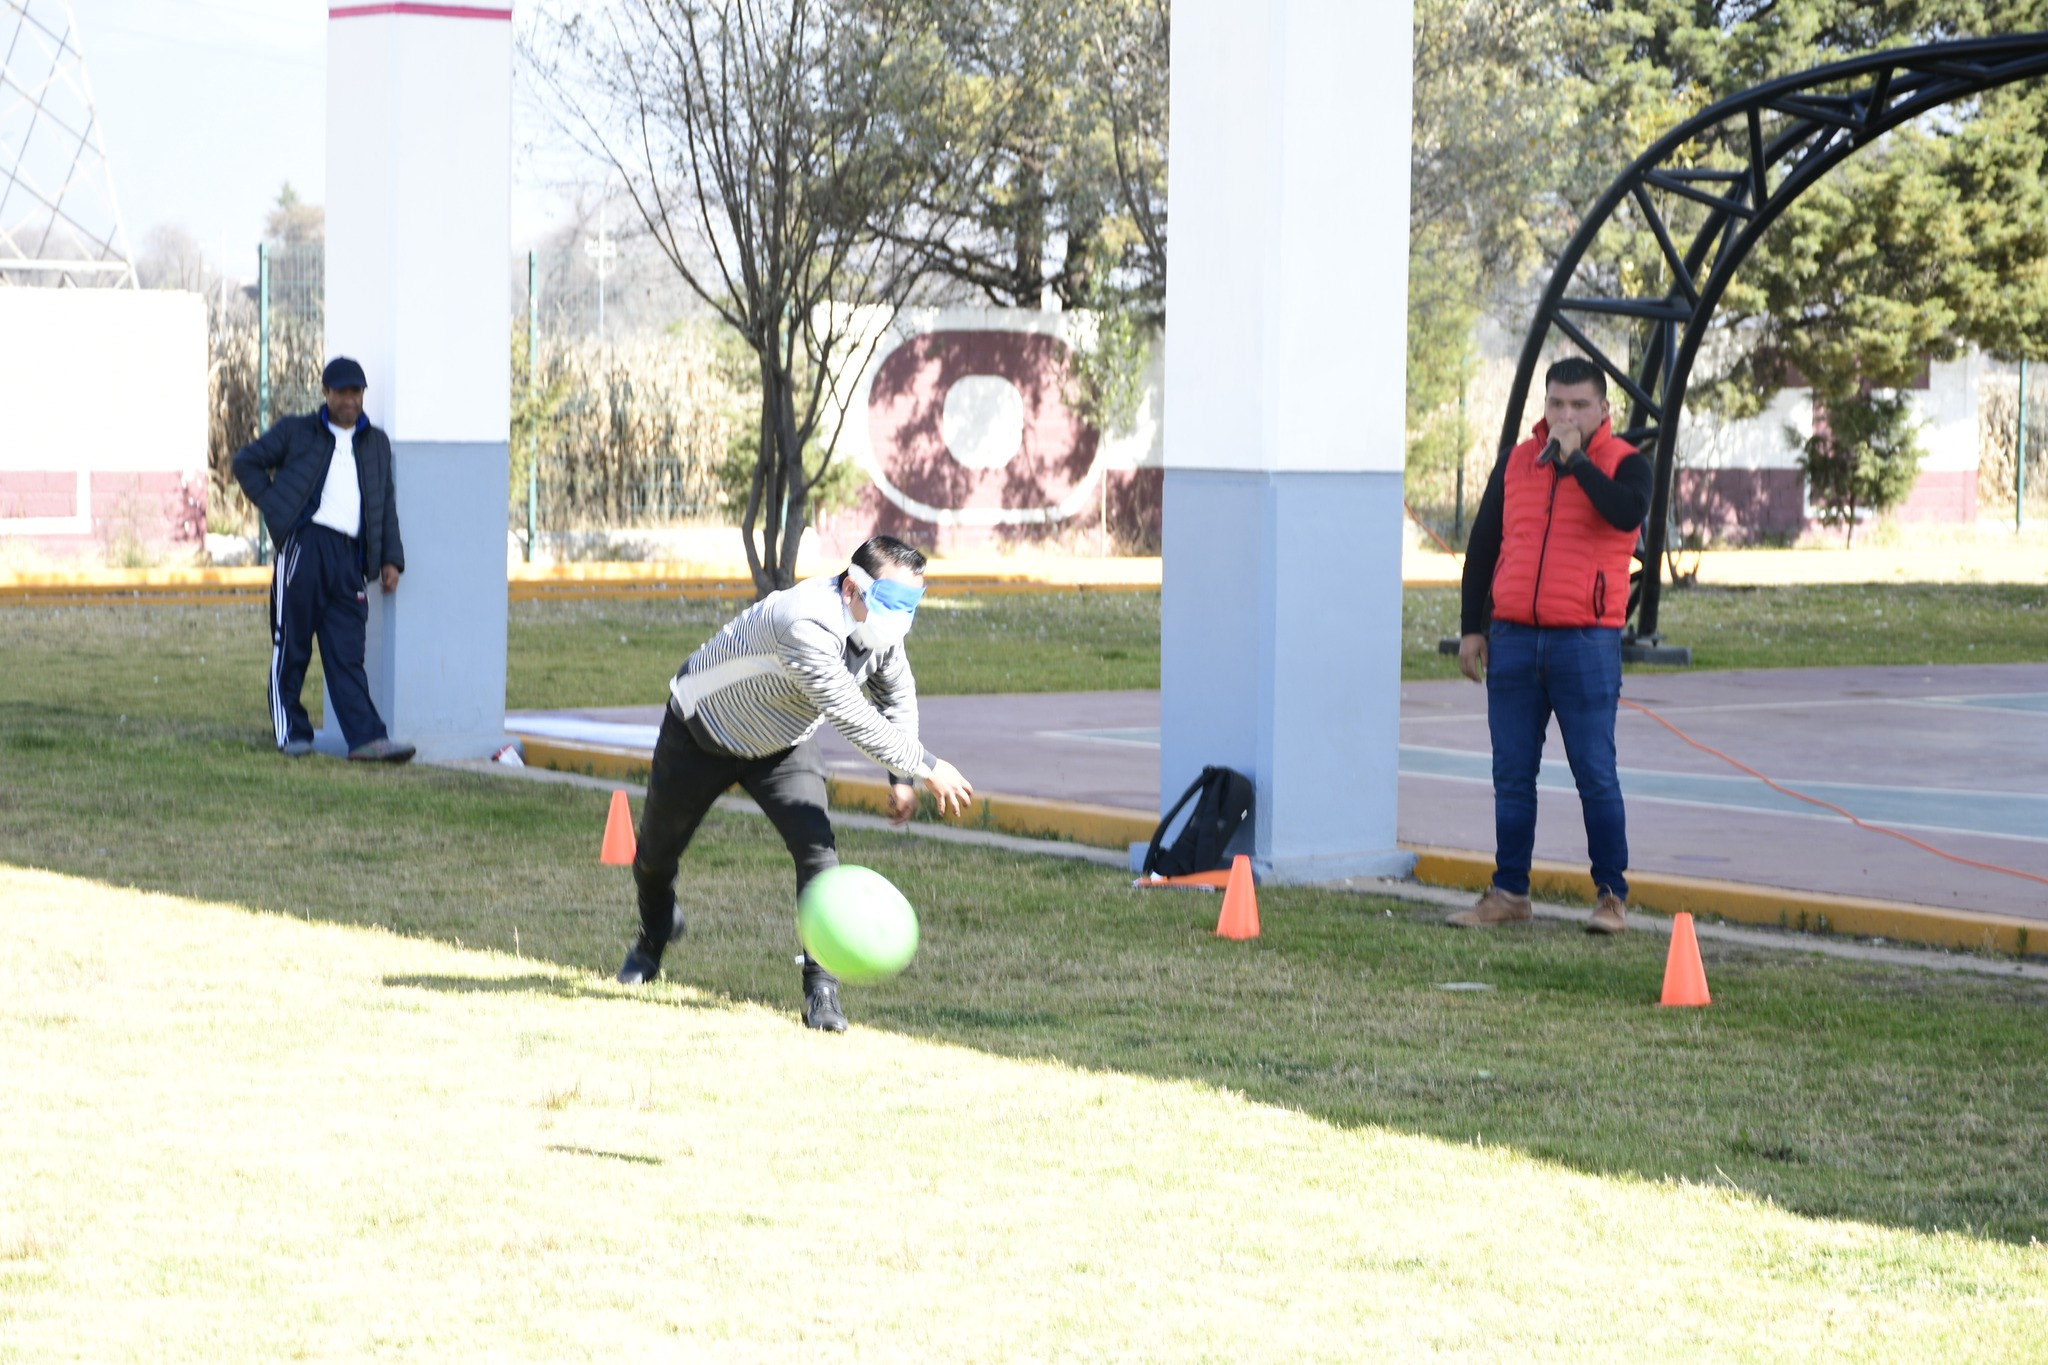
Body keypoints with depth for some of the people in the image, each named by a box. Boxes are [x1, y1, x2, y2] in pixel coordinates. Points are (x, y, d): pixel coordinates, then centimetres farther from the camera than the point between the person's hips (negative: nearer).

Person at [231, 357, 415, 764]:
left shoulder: (376, 444, 20)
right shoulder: (296, 432, 10)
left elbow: (387, 504, 21)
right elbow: (246, 461, 12)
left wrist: (391, 559, 11)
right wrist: (274, 507, 1)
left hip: (349, 557, 3)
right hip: (305, 546, -3)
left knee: (347, 654, -2)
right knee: (291, 647, 0)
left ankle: (367, 738, -10)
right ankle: (291, 733, 7)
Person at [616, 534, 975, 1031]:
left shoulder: (878, 626, -16)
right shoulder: (807, 626, -43)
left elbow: (896, 696, 5)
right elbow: (852, 719, -45)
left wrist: (901, 778, 4)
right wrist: (927, 766, -41)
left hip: (781, 747, 5)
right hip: (701, 737, -5)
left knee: (817, 849, -19)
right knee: (655, 855, 14)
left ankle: (821, 989, -16)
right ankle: (655, 933, 48)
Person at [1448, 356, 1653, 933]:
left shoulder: (1623, 463, 1)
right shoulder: (1515, 463, 12)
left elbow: (1627, 513, -22)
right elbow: (1482, 546, 16)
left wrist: (1575, 459, -17)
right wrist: (1471, 627, 11)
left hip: (1586, 641, -4)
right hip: (1513, 640, 4)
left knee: (1595, 773, -3)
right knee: (1512, 774, 7)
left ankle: (1612, 895, 4)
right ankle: (1509, 892, 15)